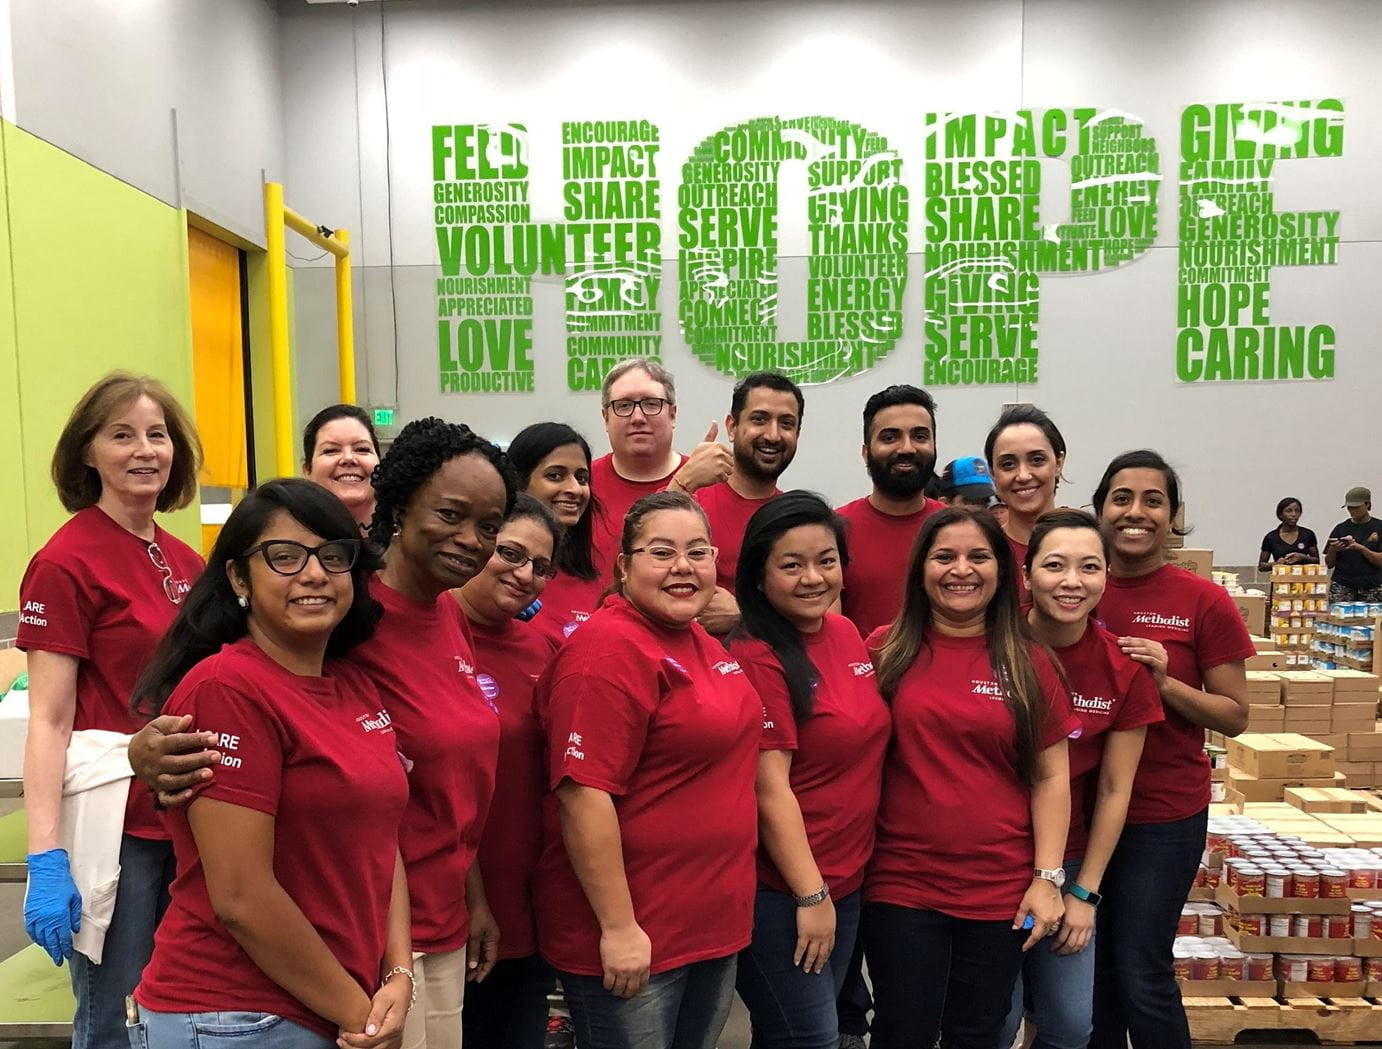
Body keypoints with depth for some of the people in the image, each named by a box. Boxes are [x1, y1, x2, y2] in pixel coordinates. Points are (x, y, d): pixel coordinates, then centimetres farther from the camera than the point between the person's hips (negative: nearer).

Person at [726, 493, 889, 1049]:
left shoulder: (846, 634, 3)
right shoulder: (756, 658, -19)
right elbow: (770, 789, -20)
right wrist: (811, 894, -16)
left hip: (848, 878, 7)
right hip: (783, 889, -7)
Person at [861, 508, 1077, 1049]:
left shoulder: (1029, 663, 1)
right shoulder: (887, 652, -2)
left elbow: (1051, 777, 3)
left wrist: (1048, 878, -3)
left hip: (1001, 892, 1)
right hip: (902, 885, -1)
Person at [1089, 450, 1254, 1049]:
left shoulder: (1205, 603, -8)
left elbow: (1235, 717, -4)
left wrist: (1165, 683, -19)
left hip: (1163, 815, -3)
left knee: (1142, 976, 4)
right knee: (1093, 970, 14)